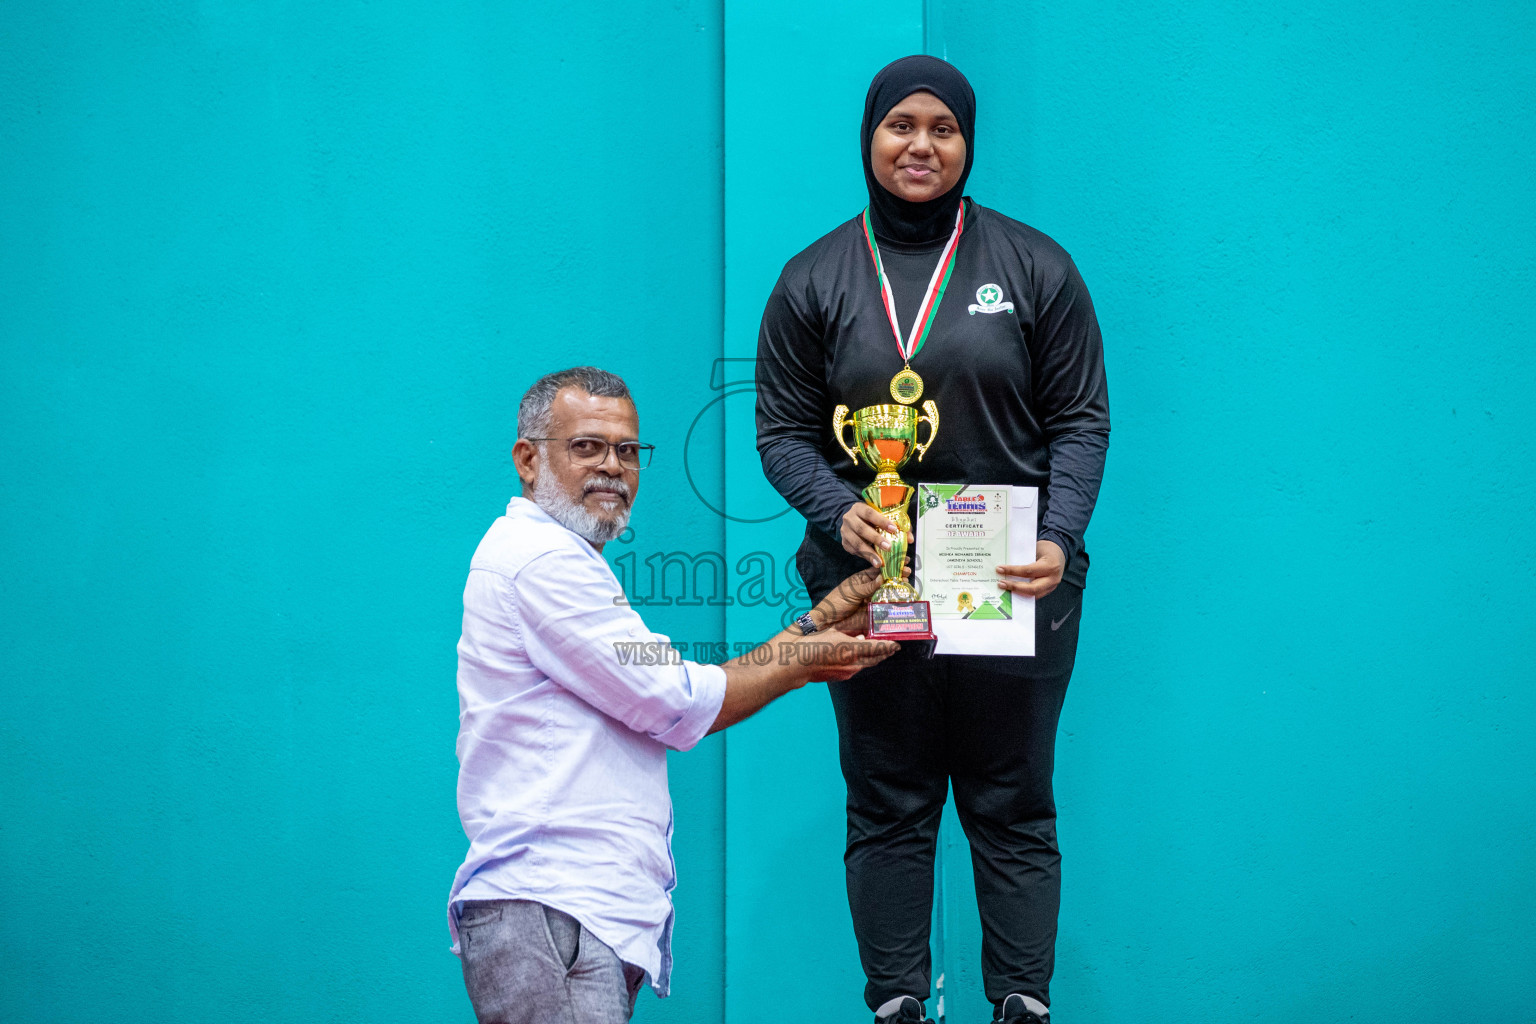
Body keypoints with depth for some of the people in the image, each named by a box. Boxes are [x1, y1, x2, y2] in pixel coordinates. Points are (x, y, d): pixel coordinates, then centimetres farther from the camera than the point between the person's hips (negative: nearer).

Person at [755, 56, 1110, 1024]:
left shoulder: (1034, 267, 3)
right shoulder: (815, 279, 5)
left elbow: (1082, 420, 3)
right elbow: (784, 431, 6)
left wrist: (1059, 539, -11)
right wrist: (838, 512, -13)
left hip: (1014, 582, -1)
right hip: (869, 581, 1)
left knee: (1013, 807, 4)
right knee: (888, 806, 6)